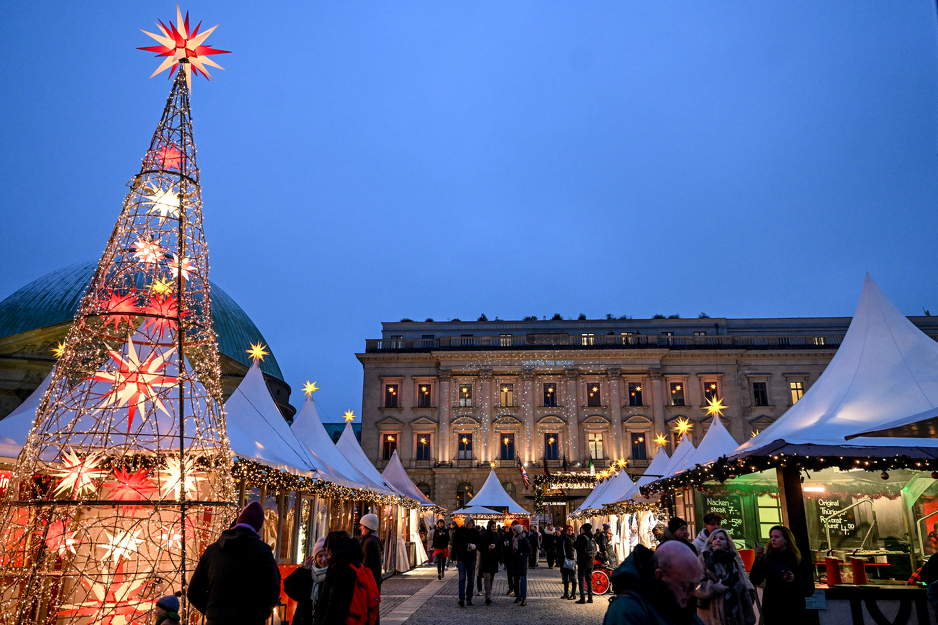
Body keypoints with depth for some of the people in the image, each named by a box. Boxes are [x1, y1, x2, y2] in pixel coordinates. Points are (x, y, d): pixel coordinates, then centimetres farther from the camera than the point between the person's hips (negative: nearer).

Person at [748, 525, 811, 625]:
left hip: (793, 612, -1)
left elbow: (809, 589, -3)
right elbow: (755, 580, -8)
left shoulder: (798, 560, -3)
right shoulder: (766, 558, 1)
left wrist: (795, 580, -22)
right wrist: (758, 559, -18)